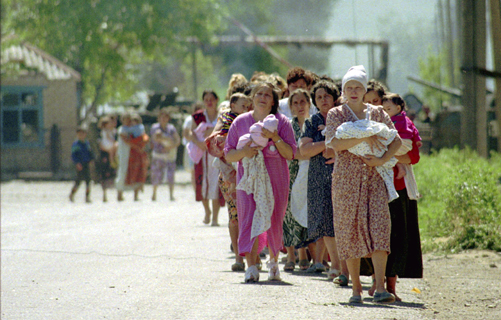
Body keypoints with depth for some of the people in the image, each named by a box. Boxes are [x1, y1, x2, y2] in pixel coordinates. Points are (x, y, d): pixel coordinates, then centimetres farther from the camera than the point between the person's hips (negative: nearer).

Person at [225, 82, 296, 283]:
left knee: (273, 222, 3)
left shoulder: (281, 122, 4)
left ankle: (273, 262, 26)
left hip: (275, 178, 0)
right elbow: (228, 155, 8)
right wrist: (244, 152, -13)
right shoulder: (240, 122, 7)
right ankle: (251, 267, -18)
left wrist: (275, 138, -17)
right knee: (249, 219, -13)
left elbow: (290, 154, -3)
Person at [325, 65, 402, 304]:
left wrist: (383, 159, -8)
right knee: (350, 231, 0)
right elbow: (334, 143, -12)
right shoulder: (336, 114, 4)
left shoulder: (377, 113, 11)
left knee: (378, 229, -12)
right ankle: (356, 288, 9)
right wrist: (364, 138, -18)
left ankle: (380, 288, -18)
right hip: (346, 179, -1)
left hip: (375, 179, 1)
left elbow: (396, 140, 8)